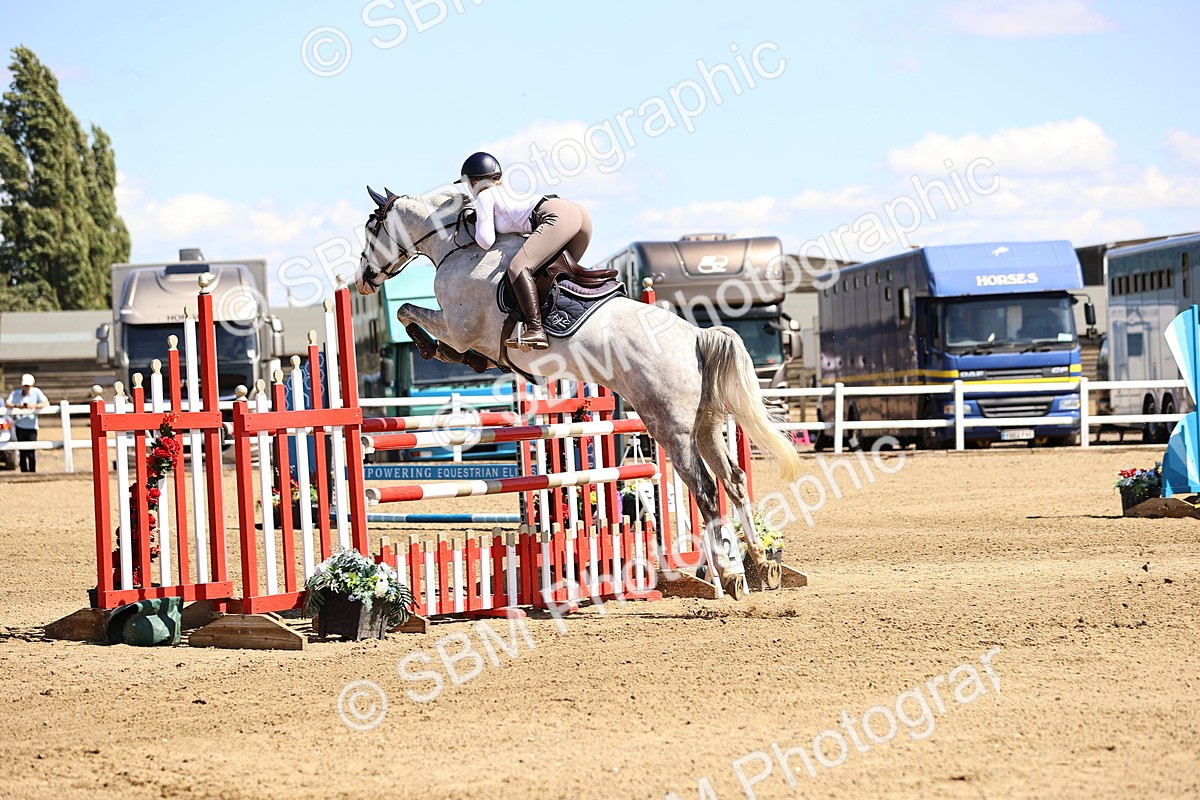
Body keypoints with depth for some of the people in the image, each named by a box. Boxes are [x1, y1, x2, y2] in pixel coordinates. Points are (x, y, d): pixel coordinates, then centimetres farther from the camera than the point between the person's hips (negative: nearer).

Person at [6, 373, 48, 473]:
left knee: (31, 453, -10)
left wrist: (34, 406, -27)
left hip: (31, 427, -3)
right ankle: (24, 472, 15)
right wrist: (17, 406, -27)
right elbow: (7, 404, -6)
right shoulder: (15, 393, 6)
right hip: (19, 426, 3)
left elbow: (46, 403, -10)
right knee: (23, 453, 8)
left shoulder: (36, 392, 0)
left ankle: (32, 472, -3)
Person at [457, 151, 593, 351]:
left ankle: (535, 329, -34)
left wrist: (478, 230, 24)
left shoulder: (485, 196, 12)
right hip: (581, 214, 9)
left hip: (557, 217, -9)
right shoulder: (508, 192, 35)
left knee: (518, 267, -20)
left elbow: (486, 242, 4)